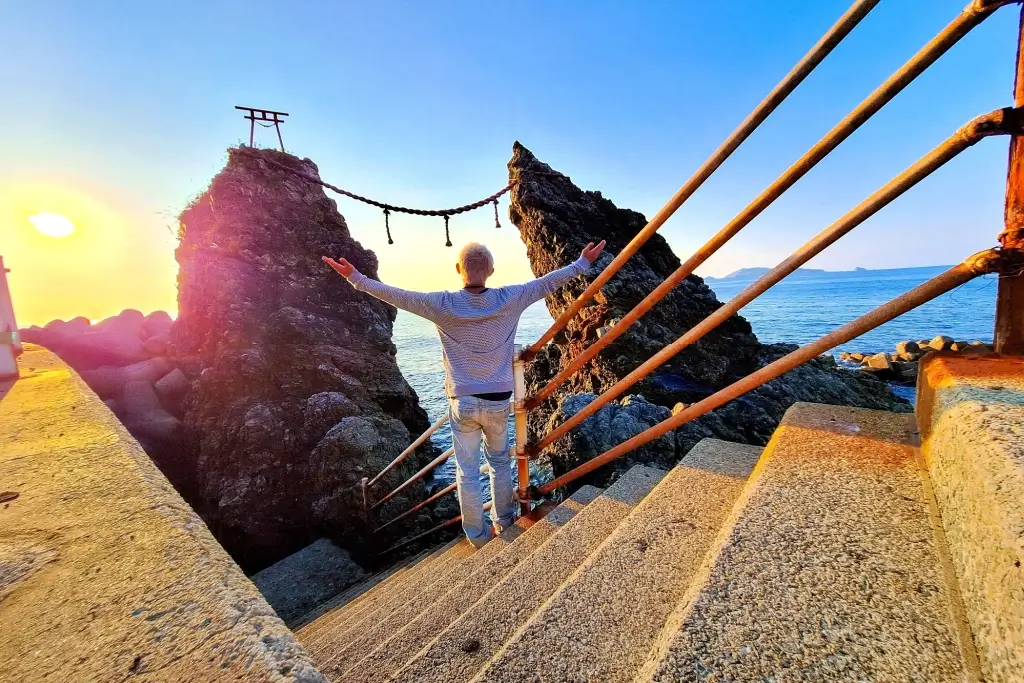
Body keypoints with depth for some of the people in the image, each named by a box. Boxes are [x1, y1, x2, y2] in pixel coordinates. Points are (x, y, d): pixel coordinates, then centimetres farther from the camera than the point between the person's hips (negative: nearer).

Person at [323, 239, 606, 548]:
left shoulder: (443, 305, -11)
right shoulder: (509, 300, -9)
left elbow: (397, 296, -2)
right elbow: (547, 282, 2)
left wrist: (356, 278, 12)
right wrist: (582, 263, 15)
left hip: (462, 401, -1)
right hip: (498, 401, 2)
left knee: (467, 471, 13)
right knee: (500, 463, 22)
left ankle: (477, 535, 26)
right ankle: (503, 524, 36)